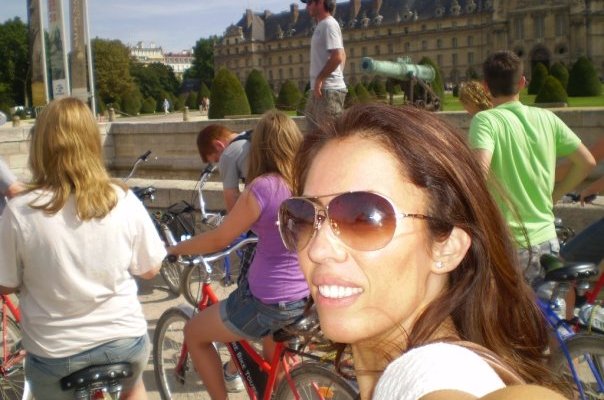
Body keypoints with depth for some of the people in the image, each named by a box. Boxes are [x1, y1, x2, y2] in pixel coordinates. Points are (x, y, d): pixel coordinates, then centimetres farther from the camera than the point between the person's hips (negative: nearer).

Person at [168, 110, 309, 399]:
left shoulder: (262, 187, -19)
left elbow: (218, 239, -10)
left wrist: (173, 249, 5)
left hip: (269, 301, -7)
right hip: (308, 297, 7)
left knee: (194, 333, 17)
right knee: (276, 363, 35)